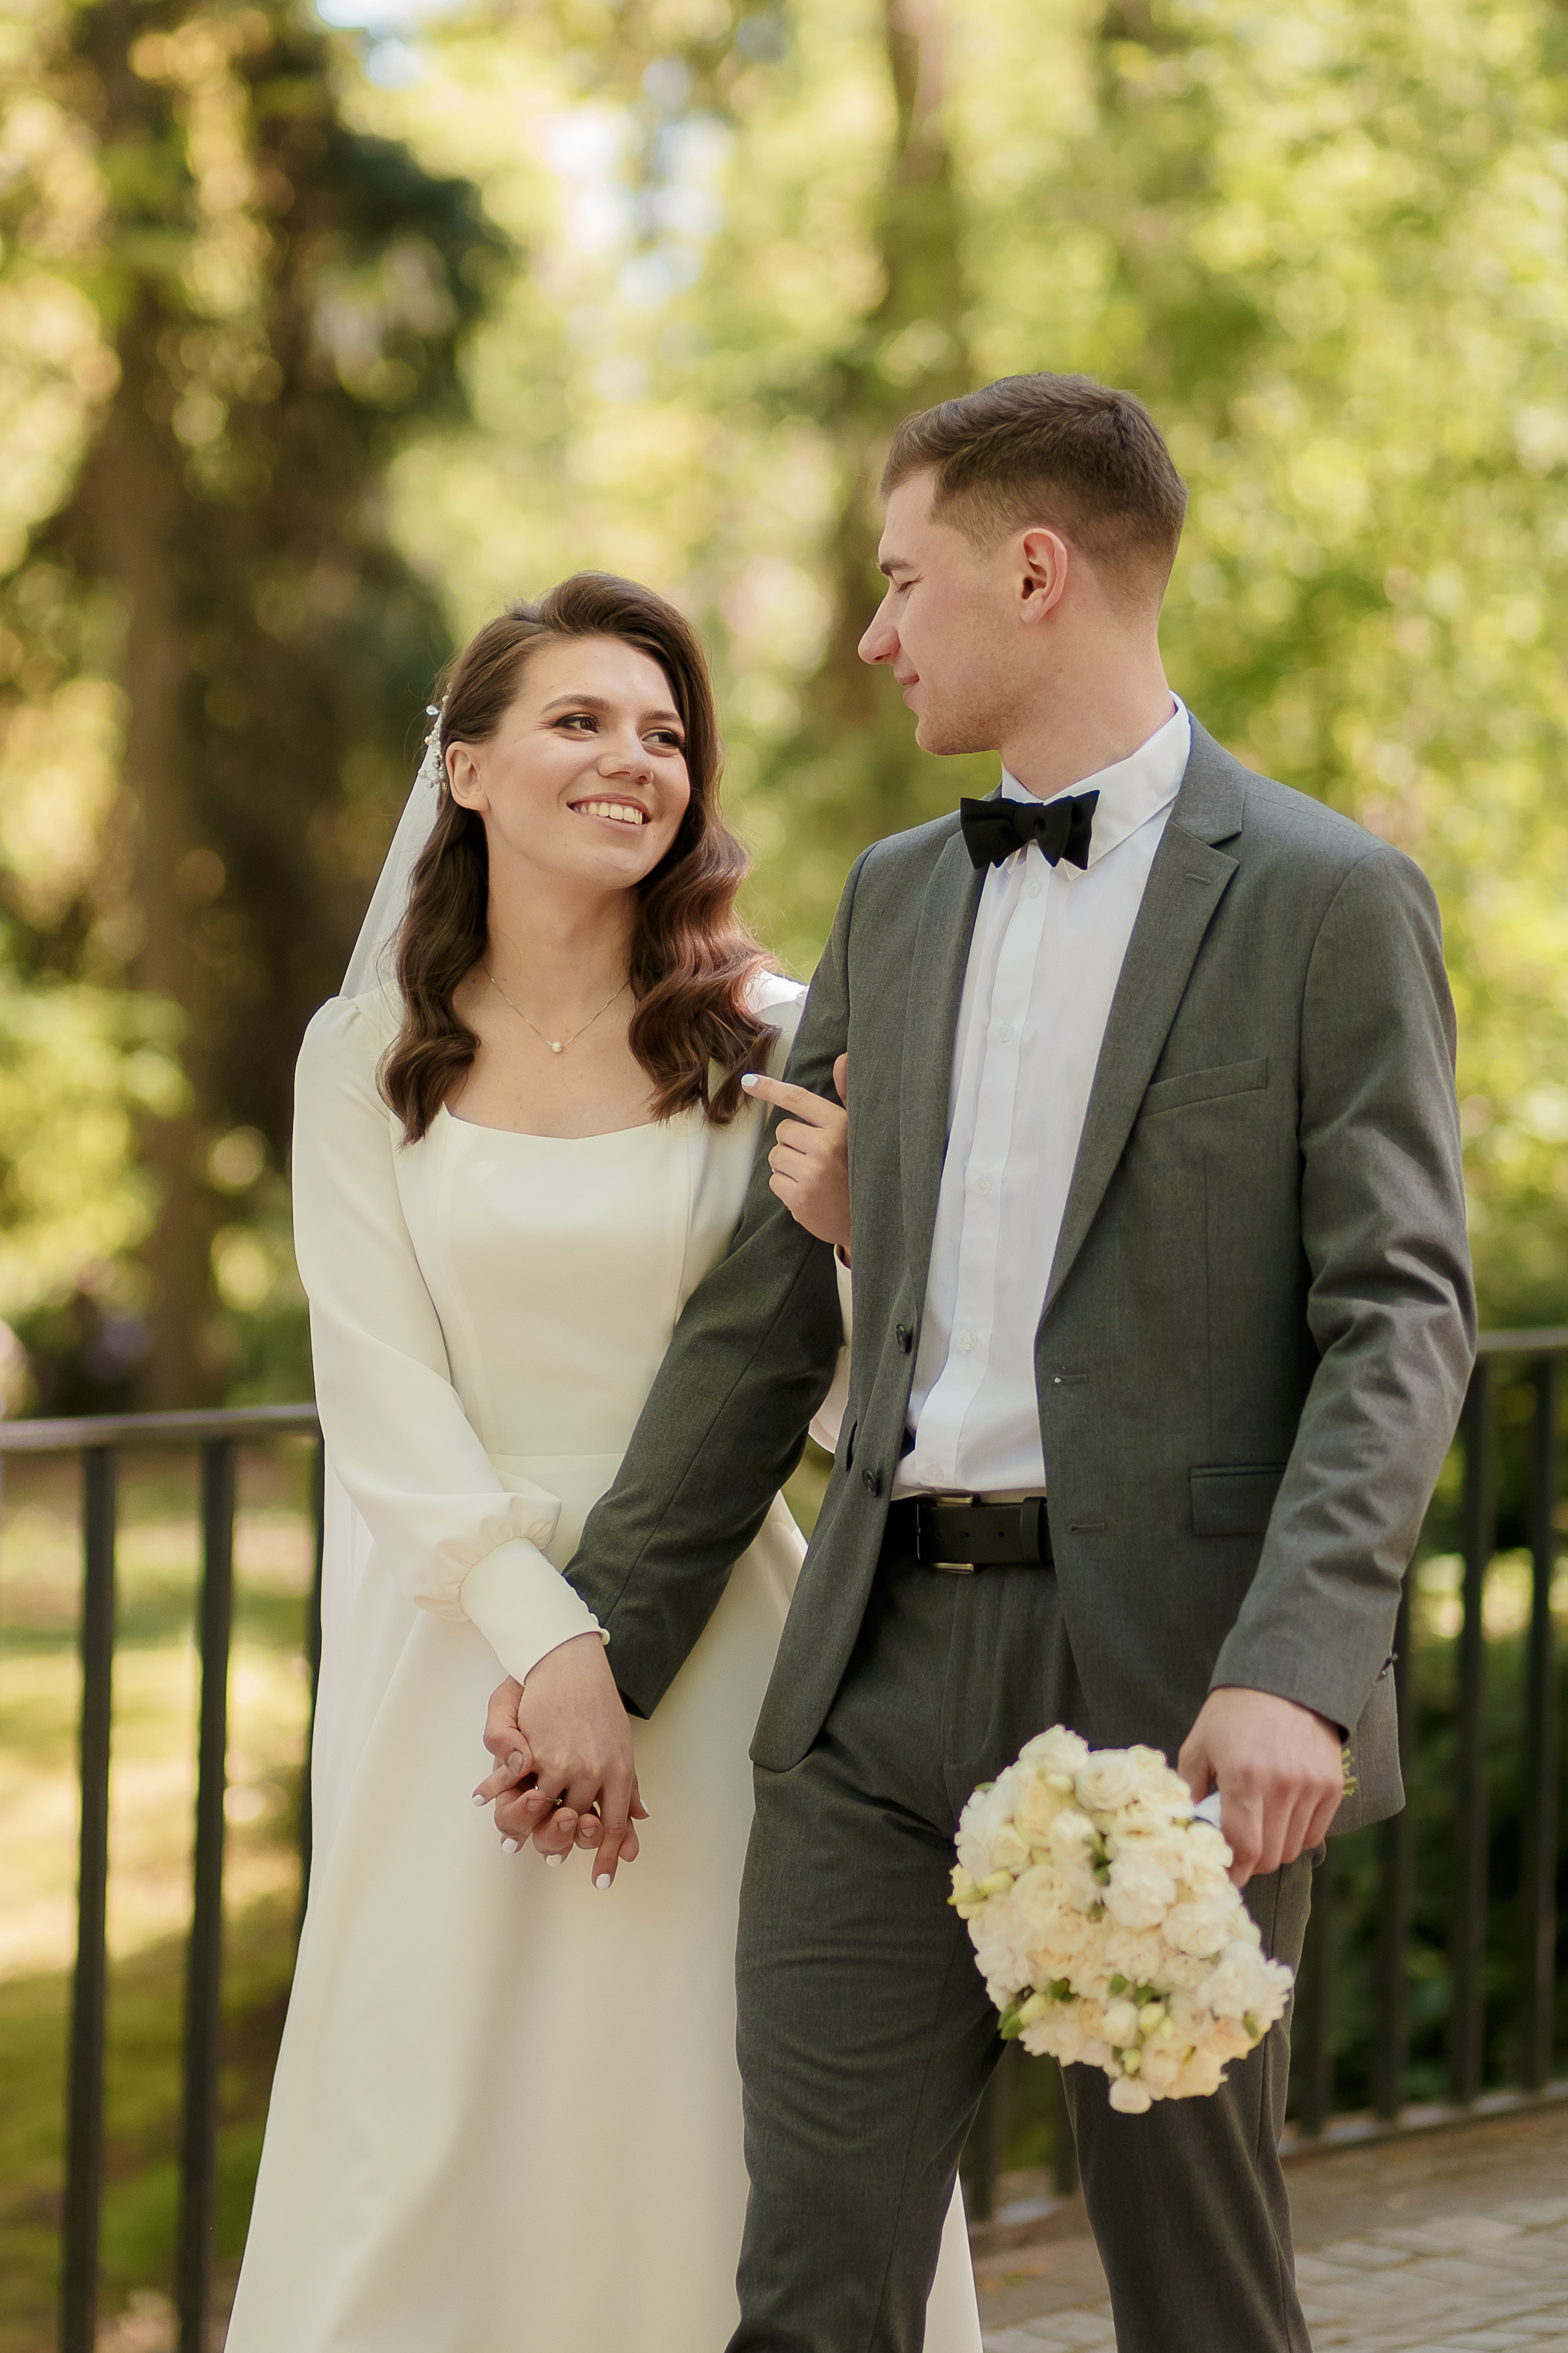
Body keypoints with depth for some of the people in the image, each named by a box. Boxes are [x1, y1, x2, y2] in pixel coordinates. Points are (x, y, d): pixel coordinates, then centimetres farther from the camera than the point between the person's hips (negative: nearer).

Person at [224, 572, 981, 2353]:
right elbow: (382, 1401, -2)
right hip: (460, 1626, 0)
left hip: (712, 1629, 0)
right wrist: (549, 1639, -12)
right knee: (438, 2124, 3)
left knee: (714, 2122, 4)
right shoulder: (366, 1057, 2)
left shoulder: (768, 1043, 1)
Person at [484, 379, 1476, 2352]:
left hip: (1170, 1690, -5)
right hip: (884, 1674, 5)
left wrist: (1293, 1669, -23)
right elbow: (766, 1311, 16)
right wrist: (609, 1644, 12)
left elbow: (1401, 1317, -9)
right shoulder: (894, 901, 16)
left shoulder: (1324, 900, -3)